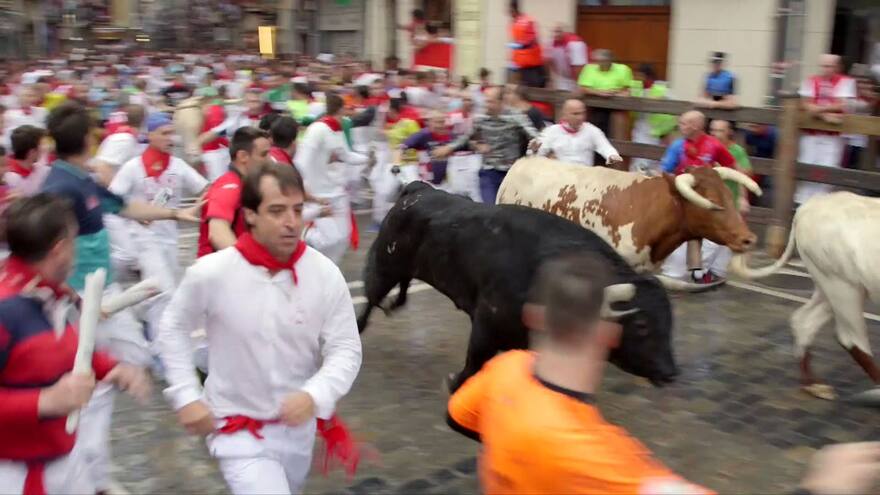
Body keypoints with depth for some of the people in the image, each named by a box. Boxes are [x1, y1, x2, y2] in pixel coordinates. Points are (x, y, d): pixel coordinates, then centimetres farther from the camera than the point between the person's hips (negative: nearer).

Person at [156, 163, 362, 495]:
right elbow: (174, 329, -1)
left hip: (298, 424, 4)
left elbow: (345, 349, -10)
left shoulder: (325, 274, -15)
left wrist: (314, 396, -28)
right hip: (238, 429, -3)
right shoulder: (210, 273, -18)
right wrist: (186, 396, -7)